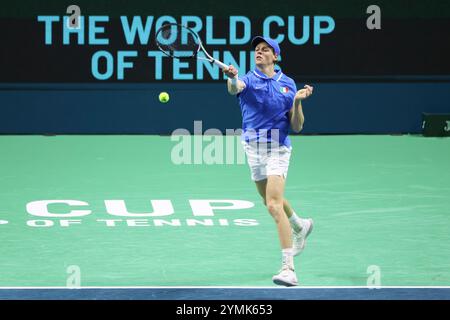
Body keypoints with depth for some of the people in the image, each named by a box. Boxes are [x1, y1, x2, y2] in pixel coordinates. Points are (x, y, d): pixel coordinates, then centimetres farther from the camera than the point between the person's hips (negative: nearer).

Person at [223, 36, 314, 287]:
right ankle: (300, 227, 54)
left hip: (277, 148, -3)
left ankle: (289, 268, -21)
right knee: (271, 200, 21)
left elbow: (296, 127, 3)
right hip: (253, 148, 3)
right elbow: (235, 88, -30)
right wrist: (232, 78, -52)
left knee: (274, 205, -18)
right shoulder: (248, 80, -2)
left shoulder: (288, 84, 2)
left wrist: (297, 102, -13)